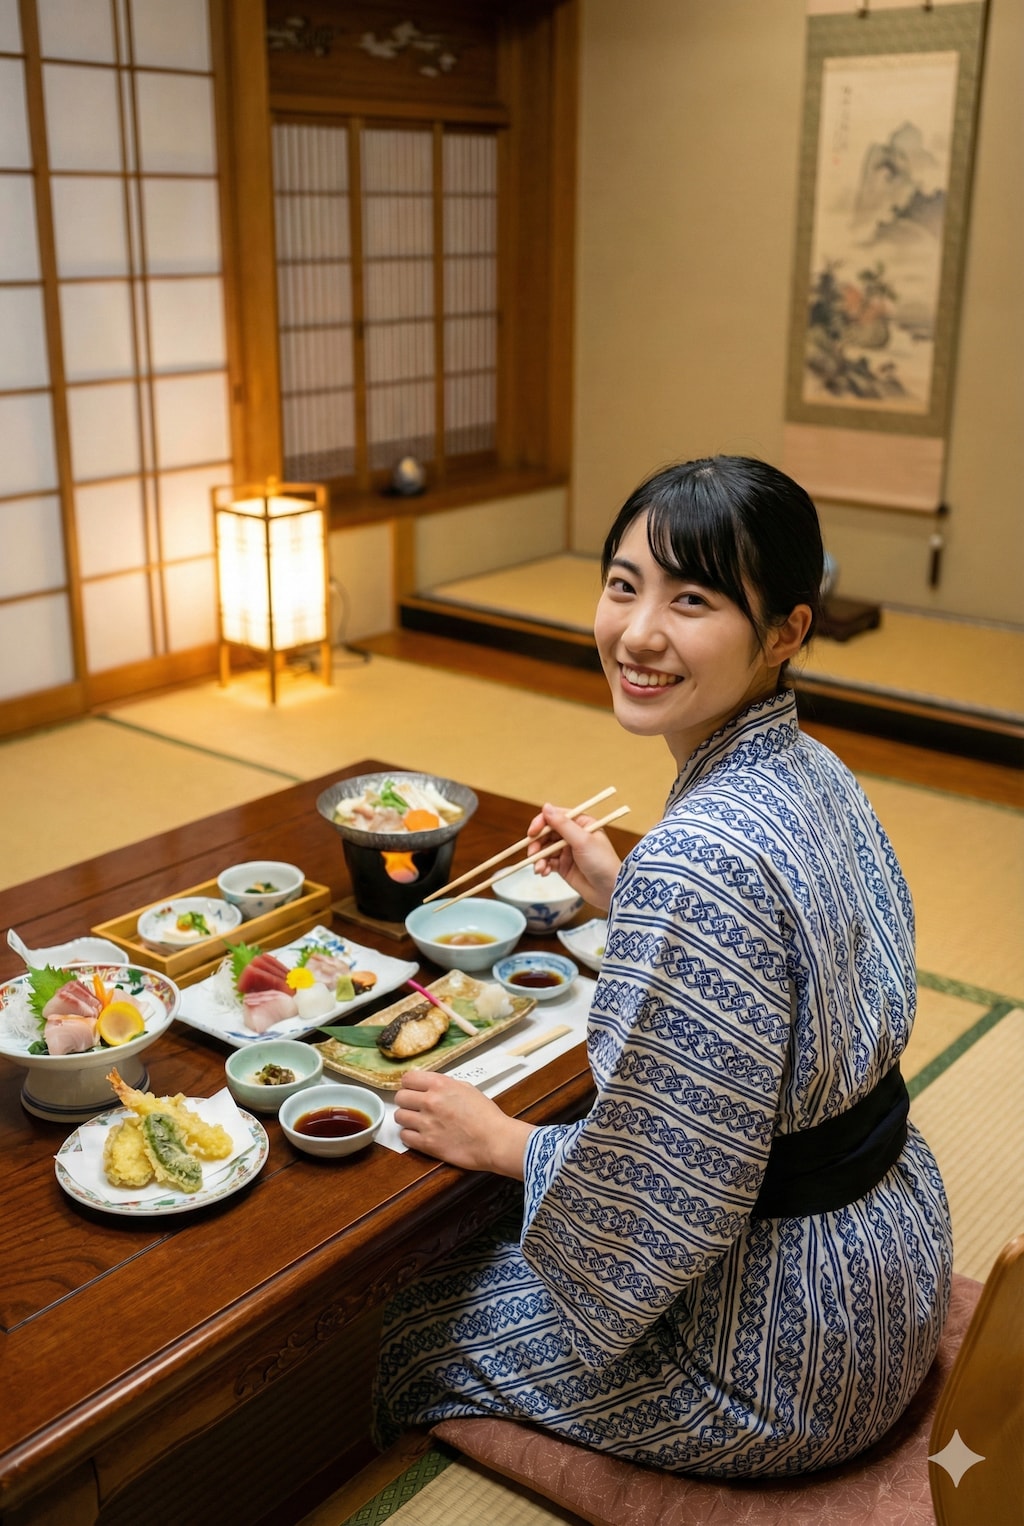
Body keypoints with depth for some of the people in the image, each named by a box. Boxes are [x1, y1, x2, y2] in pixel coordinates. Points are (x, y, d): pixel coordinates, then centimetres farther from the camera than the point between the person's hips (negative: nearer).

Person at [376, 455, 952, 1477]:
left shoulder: (699, 861, -34)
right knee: (478, 1231, 27)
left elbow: (673, 1204, -28)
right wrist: (621, 892, 10)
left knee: (399, 1320, 12)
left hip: (786, 1351, -8)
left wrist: (499, 1141, -12)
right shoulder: (813, 773, -4)